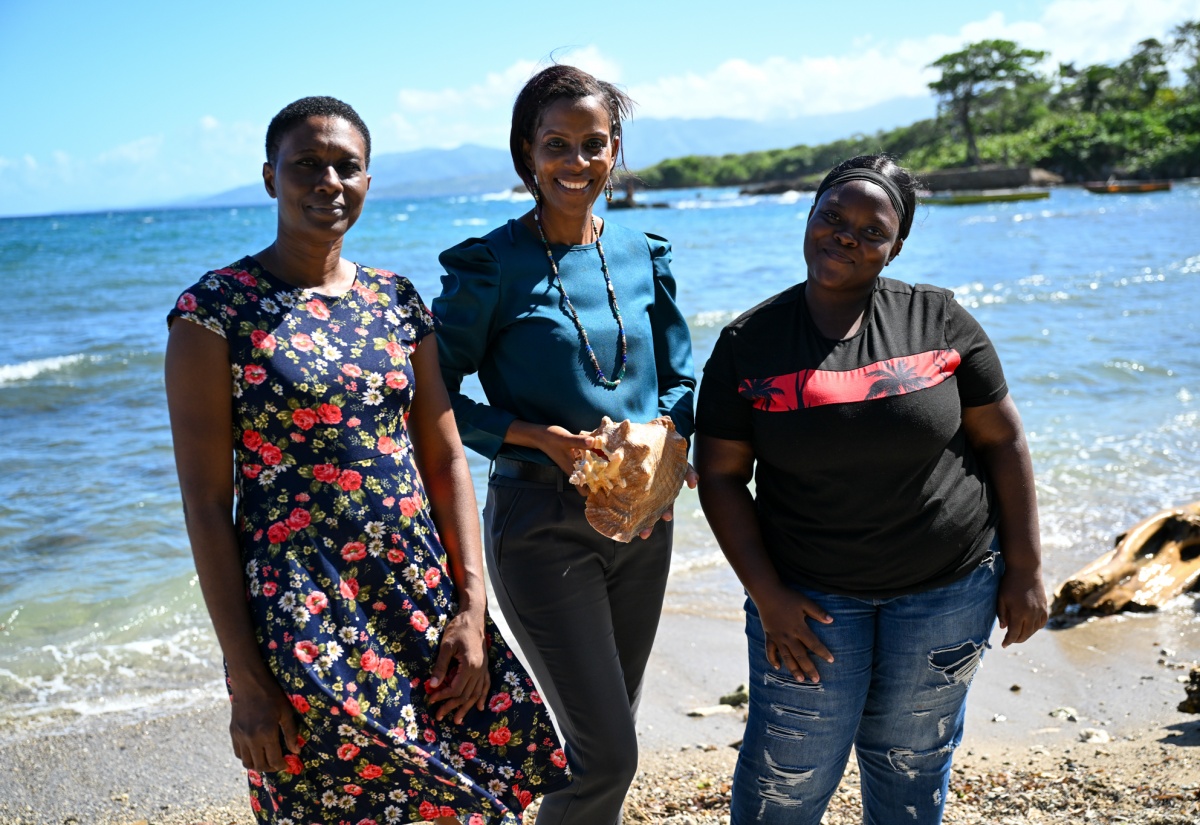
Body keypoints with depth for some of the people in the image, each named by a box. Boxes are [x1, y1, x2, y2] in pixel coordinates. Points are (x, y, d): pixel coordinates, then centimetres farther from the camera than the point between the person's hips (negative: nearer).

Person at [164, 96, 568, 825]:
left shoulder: (397, 301, 7)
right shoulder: (216, 310, -7)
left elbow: (444, 458, 7)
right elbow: (207, 504, -9)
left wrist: (472, 607, -1)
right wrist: (245, 680, -11)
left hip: (426, 601, 5)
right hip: (302, 621, -4)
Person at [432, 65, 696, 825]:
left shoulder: (644, 256, 5)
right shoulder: (490, 265, -10)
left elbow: (680, 379, 11)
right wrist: (540, 438, -19)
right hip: (543, 525, -5)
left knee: (605, 738, 17)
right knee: (608, 755, -4)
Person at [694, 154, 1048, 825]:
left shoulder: (938, 320, -4)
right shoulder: (749, 342, -4)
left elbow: (1001, 440, 0)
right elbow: (721, 474, -3)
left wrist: (1025, 569, -1)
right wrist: (767, 593, -10)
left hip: (948, 589, 1)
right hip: (811, 597, 0)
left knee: (912, 769, 16)